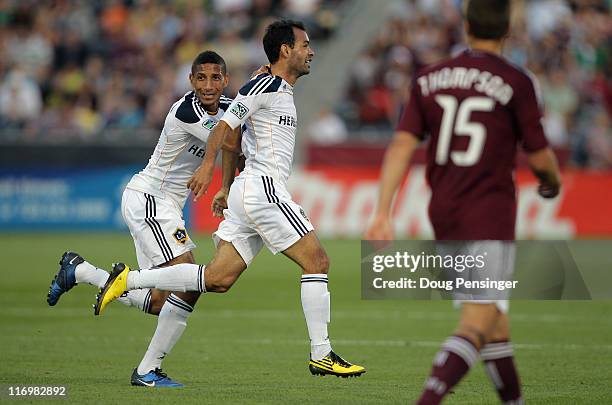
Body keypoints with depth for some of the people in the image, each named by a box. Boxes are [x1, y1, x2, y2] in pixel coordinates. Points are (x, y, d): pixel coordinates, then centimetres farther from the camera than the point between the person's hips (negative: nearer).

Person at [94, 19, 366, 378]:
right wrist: (208, 165, -22)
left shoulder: (281, 90, 22)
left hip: (246, 191, 10)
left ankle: (129, 280, 2)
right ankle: (322, 355, -5)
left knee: (217, 279, 2)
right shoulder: (265, 85, -8)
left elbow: (232, 141, 28)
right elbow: (225, 127, -14)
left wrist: (228, 187, 30)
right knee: (317, 261, -7)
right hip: (262, 187, -10)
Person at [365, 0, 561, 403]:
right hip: (490, 219, -6)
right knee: (477, 327, -9)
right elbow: (539, 157, -3)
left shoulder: (429, 79, 5)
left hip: (443, 217, 6)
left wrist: (383, 213, -4)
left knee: (494, 321, 17)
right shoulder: (517, 83, -7)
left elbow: (402, 146, -2)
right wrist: (552, 180, 20)